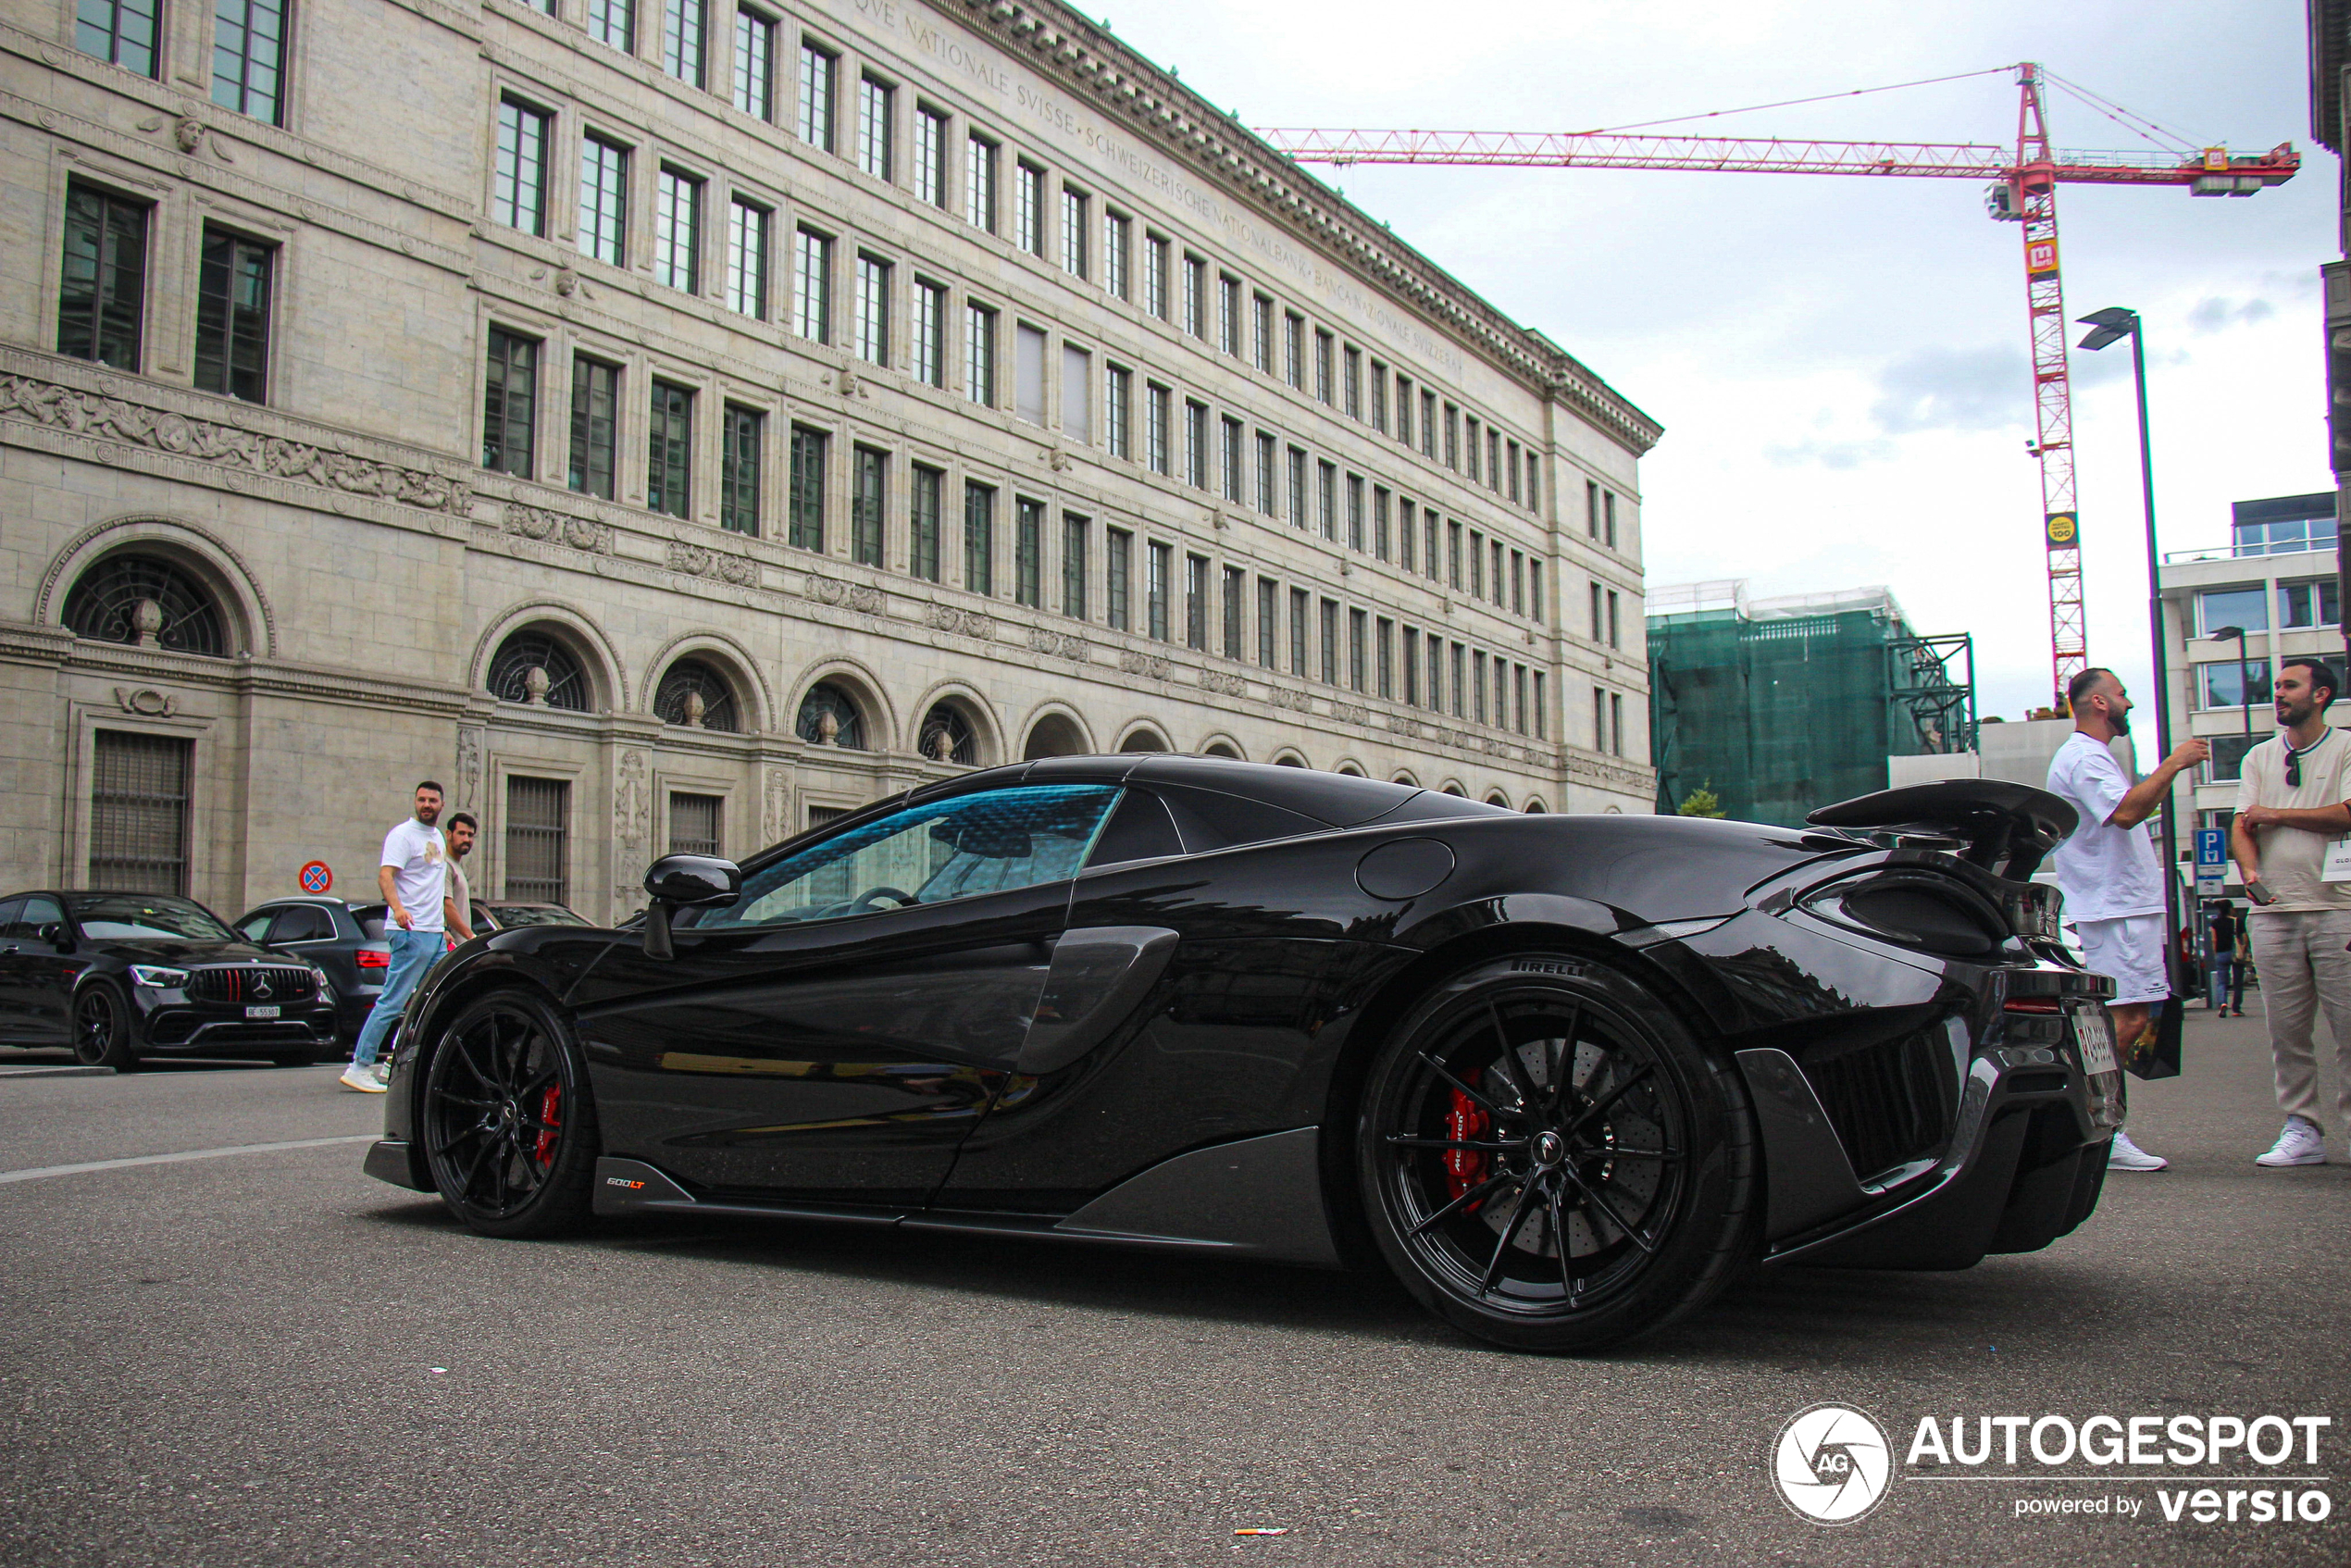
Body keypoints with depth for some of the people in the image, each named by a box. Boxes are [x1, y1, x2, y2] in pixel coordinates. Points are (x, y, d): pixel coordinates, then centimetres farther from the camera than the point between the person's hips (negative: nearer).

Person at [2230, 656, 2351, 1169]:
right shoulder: (2259, 758, 16)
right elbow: (2242, 825, 7)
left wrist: (2275, 815, -4)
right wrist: (2249, 869, -12)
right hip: (2273, 910, 4)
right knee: (2286, 1030, 4)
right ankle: (2302, 1130, 11)